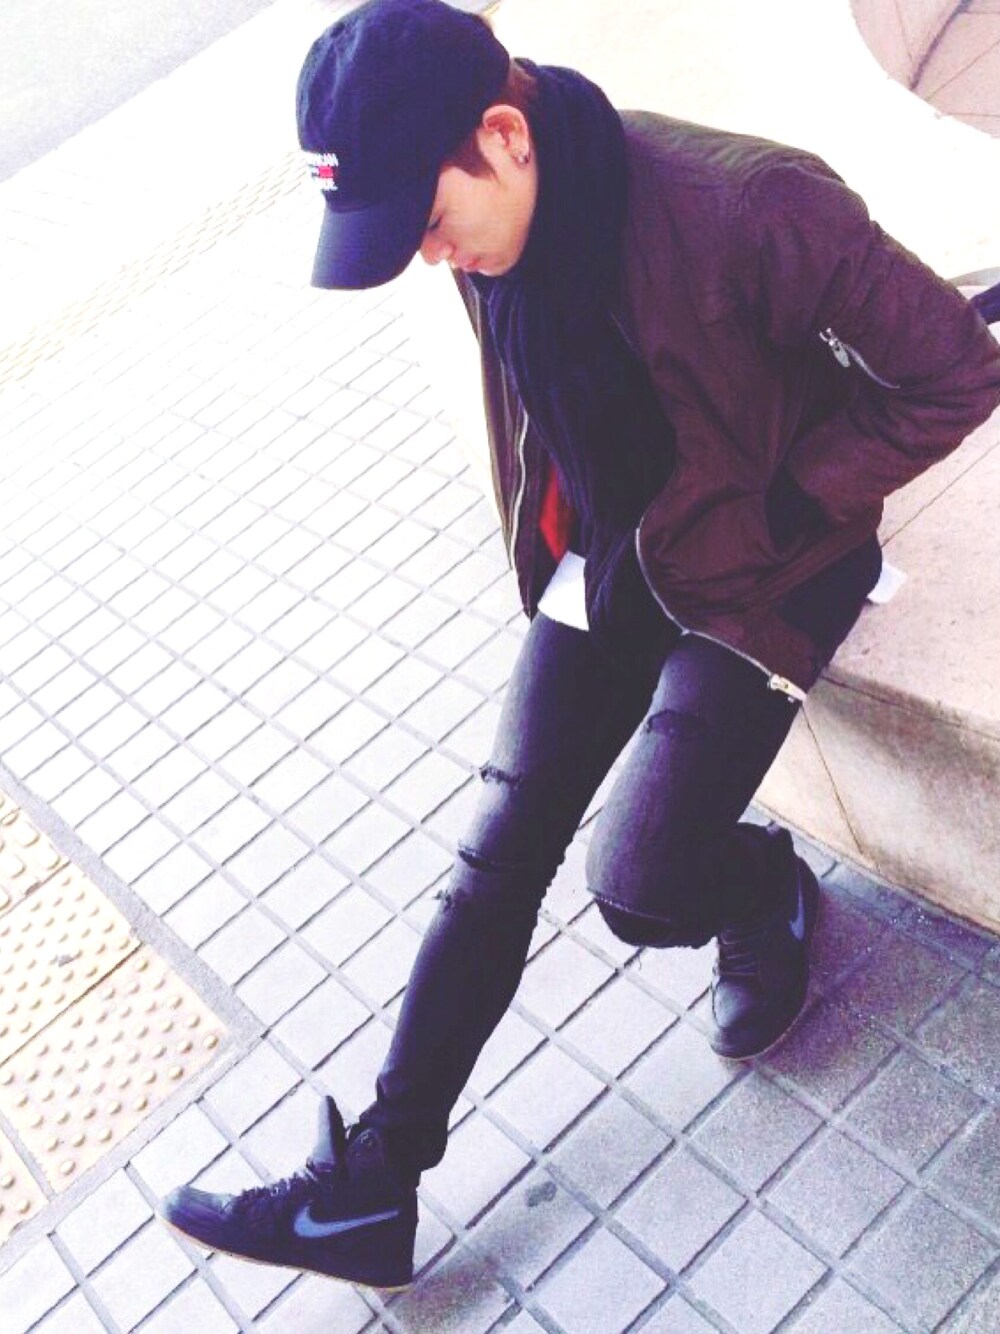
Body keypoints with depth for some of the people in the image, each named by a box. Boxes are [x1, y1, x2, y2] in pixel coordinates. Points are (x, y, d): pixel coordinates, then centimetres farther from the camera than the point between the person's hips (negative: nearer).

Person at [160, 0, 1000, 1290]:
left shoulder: (752, 210, -30)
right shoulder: (505, 227, -9)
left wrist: (781, 507, -17)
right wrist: (561, 542, 3)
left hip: (756, 567, -5)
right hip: (612, 557, 6)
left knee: (639, 882, -16)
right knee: (500, 849, 0)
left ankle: (769, 893, 24)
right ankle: (370, 1188, 9)